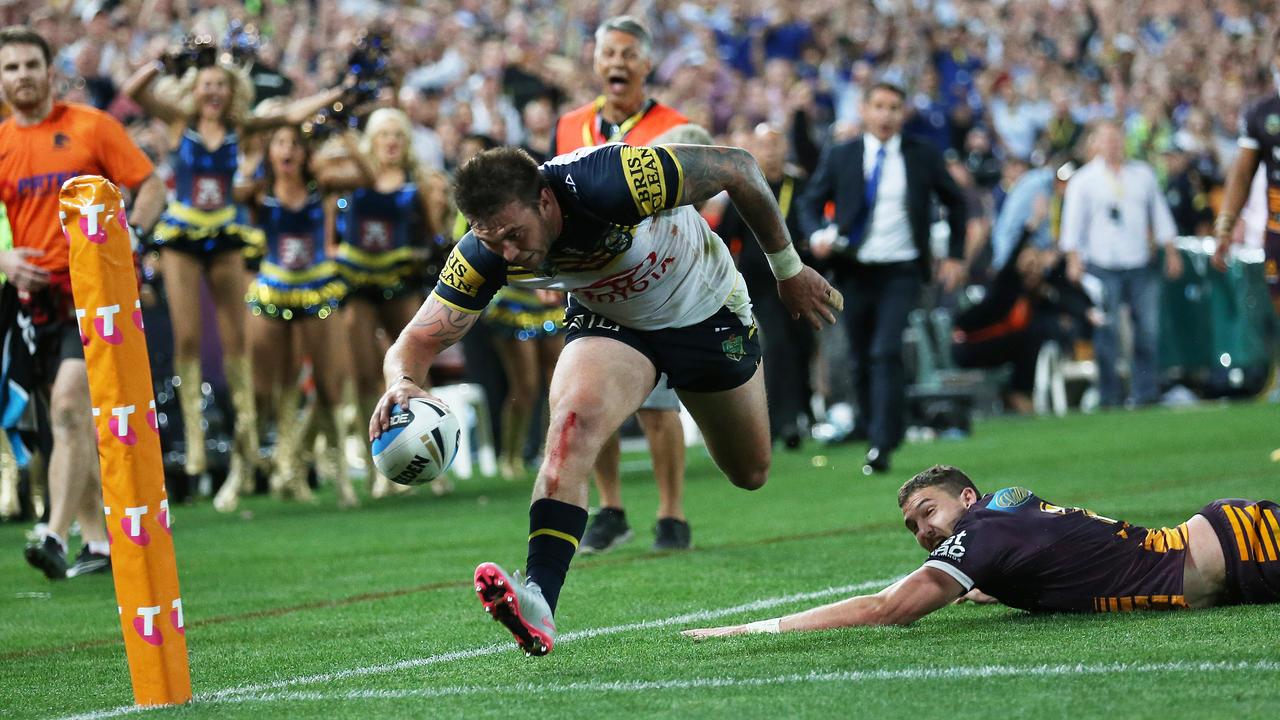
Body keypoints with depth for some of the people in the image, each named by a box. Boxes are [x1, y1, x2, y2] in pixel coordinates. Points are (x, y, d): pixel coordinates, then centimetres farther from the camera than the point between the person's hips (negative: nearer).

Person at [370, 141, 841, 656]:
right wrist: (403, 382, -51)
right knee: (573, 424, -29)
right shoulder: (484, 256, -27)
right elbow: (419, 340, -25)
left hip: (706, 311, -1)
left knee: (751, 474, 13)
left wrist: (789, 270, -16)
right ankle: (538, 600, -37)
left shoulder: (609, 184, -40)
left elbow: (738, 168, -28)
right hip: (608, 322, 1)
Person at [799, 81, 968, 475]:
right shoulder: (839, 156, 4)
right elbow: (811, 202, 7)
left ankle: (882, 445, -18)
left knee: (887, 353, -17)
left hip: (901, 272, -2)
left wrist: (955, 255, 8)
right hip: (855, 271, 2)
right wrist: (818, 235, -14)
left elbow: (955, 202, 14)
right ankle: (870, 423, 29)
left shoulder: (923, 155, 3)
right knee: (862, 360, 9)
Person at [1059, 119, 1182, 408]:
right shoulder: (1083, 180, 5)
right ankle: (1108, 396, -3)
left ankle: (1145, 393, 3)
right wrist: (1074, 259, -9)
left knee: (1148, 329, -2)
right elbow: (1073, 222, 2)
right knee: (1107, 333, -6)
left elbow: (1160, 212, 18)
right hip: (1103, 266, -3)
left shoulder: (1143, 174, 14)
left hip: (1140, 265, 3)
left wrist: (1171, 252, 14)